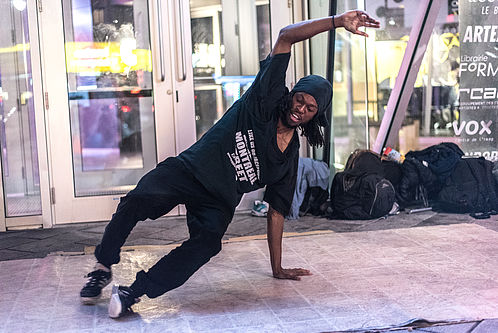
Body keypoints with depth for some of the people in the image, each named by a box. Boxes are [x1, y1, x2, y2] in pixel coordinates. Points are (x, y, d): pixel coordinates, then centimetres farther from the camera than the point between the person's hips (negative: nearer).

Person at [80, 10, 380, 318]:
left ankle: (133, 292, -25)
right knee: (138, 200, -32)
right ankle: (103, 268, -8)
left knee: (209, 241, -31)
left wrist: (278, 268, 11)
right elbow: (286, 36, -6)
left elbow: (276, 212, 14)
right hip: (189, 170, -3)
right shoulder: (266, 100, 0)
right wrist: (337, 21, -14)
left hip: (220, 201, 3)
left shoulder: (291, 155, 10)